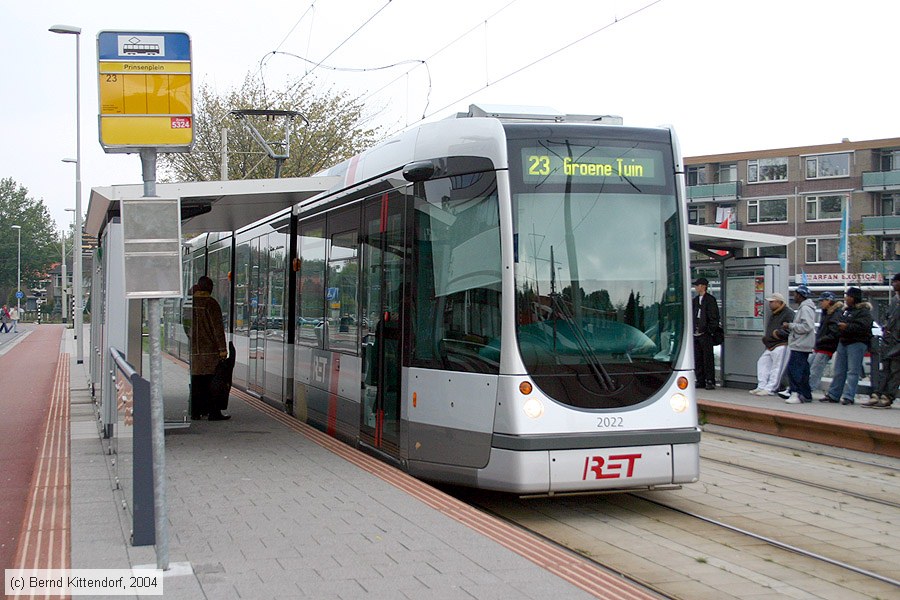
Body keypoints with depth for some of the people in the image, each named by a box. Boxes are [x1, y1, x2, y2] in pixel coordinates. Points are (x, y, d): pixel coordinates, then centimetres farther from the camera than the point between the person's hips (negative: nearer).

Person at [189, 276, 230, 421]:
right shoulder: (211, 303, -10)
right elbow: (218, 327, -13)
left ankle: (195, 412, 13)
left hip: (193, 349, 5)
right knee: (212, 380, -1)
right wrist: (222, 348, -12)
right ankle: (214, 412, -3)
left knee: (196, 382, 11)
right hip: (209, 349, -5)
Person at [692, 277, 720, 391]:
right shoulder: (695, 300, 18)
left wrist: (709, 330, -13)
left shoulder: (710, 299, -3)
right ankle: (700, 380, 12)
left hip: (705, 334, -7)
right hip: (695, 334, 7)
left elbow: (714, 317, -7)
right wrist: (692, 329, 10)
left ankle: (710, 381, -3)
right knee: (697, 359, 7)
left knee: (708, 358, -5)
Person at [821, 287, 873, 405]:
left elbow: (863, 326, -23)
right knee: (839, 370, 11)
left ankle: (848, 396, -10)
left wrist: (847, 327, -22)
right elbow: (840, 322, 30)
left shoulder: (864, 311, -9)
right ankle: (833, 395, 16)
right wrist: (838, 326, 9)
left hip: (856, 343, -8)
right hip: (843, 342, 9)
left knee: (852, 371, -8)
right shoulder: (845, 310, 18)